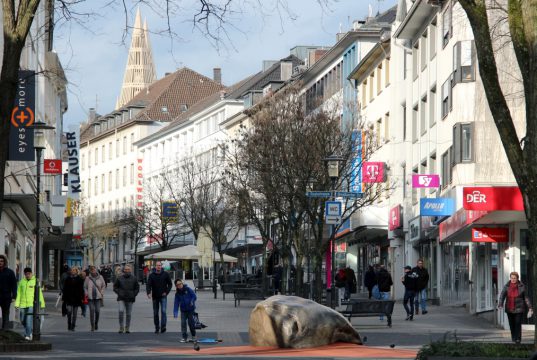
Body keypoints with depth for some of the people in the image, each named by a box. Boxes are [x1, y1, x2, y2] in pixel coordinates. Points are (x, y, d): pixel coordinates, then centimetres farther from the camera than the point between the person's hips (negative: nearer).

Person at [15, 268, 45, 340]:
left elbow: (39, 293, 4)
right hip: (23, 304, 4)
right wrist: (17, 303, 0)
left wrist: (42, 304, 3)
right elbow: (18, 293, 9)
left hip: (32, 304, -4)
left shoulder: (35, 281, 1)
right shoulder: (22, 282, 9)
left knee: (29, 319, -15)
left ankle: (28, 335, -12)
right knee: (23, 320, 9)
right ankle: (28, 331, 32)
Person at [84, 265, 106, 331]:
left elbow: (104, 286, 15)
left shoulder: (100, 277, 4)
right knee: (92, 311, -6)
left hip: (98, 297, 0)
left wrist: (102, 293, 5)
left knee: (97, 311, -5)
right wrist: (86, 293, -1)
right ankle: (92, 326, 1)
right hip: (90, 297, 0)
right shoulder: (88, 278, 4)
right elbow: (85, 287, 13)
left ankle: (96, 323, 20)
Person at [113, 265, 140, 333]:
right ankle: (121, 327, -9)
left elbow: (137, 288, 12)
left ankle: (127, 328, 15)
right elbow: (115, 287, 9)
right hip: (121, 298, -1)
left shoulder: (134, 278, 5)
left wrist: (134, 295, 0)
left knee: (128, 314, 6)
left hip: (130, 299, 1)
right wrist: (119, 293, -4)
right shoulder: (119, 278, 2)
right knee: (121, 311, -17)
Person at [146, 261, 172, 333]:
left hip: (163, 296, -2)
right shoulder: (151, 275, 0)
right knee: (155, 313, 8)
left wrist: (166, 292, -6)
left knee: (163, 311, -17)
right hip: (155, 297, 2)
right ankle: (157, 327, 20)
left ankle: (163, 327, -21)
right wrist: (148, 293, -27)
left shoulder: (165, 274, 0)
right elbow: (148, 285, -9)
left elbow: (170, 284, 7)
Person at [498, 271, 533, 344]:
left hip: (519, 309, -2)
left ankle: (518, 339, -9)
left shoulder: (522, 286, -4)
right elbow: (502, 296, -11)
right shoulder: (507, 286, -1)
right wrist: (500, 305, -28)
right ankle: (513, 337, 27)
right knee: (511, 324, 10)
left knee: (518, 323, -11)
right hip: (509, 309, 2)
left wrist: (530, 308, 2)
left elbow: (526, 298, 3)